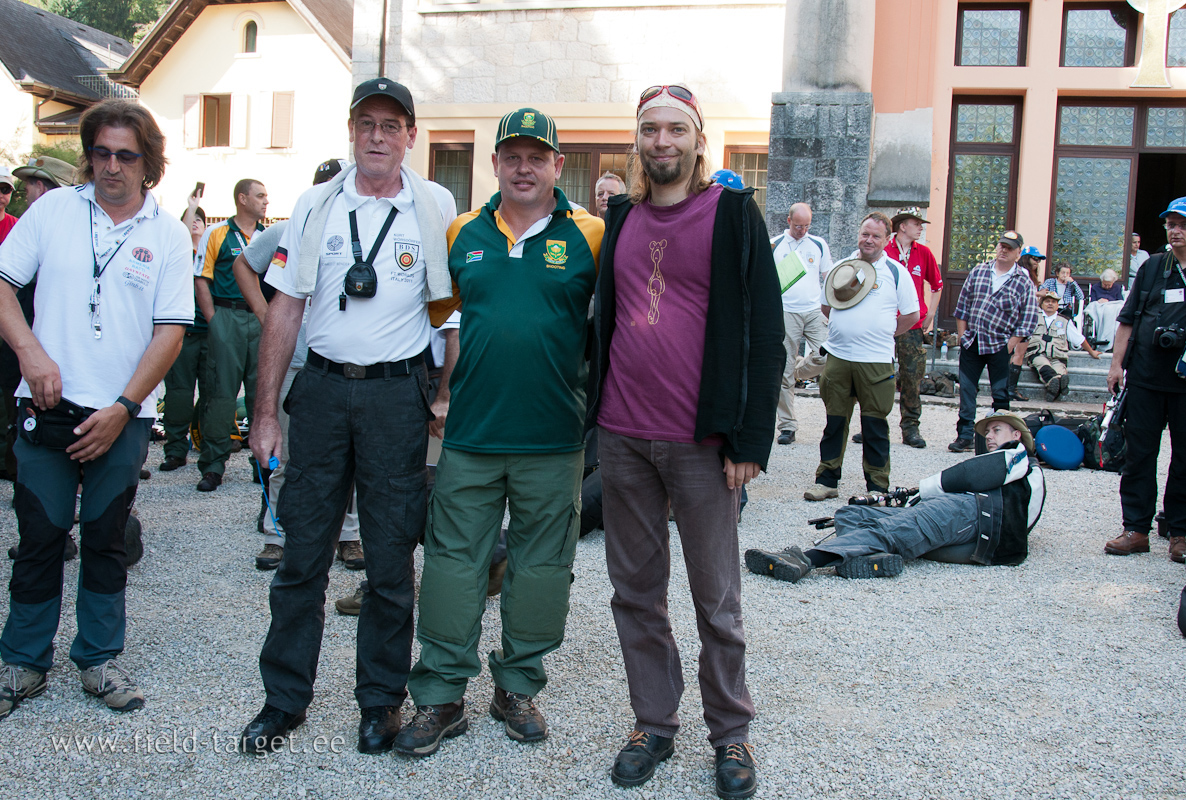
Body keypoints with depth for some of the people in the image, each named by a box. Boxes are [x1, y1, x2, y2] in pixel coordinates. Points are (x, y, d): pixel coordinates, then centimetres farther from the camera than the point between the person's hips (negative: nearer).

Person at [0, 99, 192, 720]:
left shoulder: (169, 236, 2)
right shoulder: (53, 210, 5)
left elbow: (171, 331, -2)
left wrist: (123, 407, -9)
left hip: (122, 416, 0)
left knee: (106, 539, 9)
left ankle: (99, 658, 23)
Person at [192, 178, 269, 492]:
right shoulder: (216, 234, 4)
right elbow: (201, 280, 1)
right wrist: (214, 321, -6)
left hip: (262, 319, 3)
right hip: (226, 316, -3)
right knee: (222, 390, -3)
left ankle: (264, 461, 12)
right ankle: (212, 466, 3)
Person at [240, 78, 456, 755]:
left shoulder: (437, 208, 3)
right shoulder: (316, 207, 6)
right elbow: (285, 310, 6)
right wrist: (266, 412, 2)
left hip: (397, 394, -1)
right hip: (322, 387, 2)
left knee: (391, 556, 5)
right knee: (303, 550, 7)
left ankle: (382, 699, 21)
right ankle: (285, 697, 21)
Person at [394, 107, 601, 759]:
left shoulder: (589, 235, 0)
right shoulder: (464, 234, 7)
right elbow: (440, 316, 17)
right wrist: (442, 392, 12)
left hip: (552, 438, -1)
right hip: (469, 433, 2)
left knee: (539, 564, 9)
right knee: (453, 560, 5)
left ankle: (518, 687, 26)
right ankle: (440, 697, 17)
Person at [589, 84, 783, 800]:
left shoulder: (733, 215, -3)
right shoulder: (622, 220, 11)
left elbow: (764, 331, -6)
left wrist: (750, 440, -12)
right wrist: (599, 415, 12)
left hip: (702, 444, -4)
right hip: (623, 439, 5)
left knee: (717, 600, 6)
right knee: (636, 590, 12)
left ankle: (731, 733, 22)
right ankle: (654, 723, 27)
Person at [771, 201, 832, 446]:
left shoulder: (819, 244, 11)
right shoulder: (774, 245, 5)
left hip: (815, 311, 2)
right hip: (785, 312, -2)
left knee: (825, 356, -14)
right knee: (784, 370, -3)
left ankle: (796, 372, 19)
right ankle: (787, 426, 4)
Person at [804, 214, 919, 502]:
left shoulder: (896, 272, 1)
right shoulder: (841, 268, 11)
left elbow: (911, 315, 5)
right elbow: (826, 308, 19)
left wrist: (882, 334, 5)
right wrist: (846, 329, 6)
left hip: (876, 361, -3)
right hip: (838, 357, 3)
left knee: (875, 425, 3)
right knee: (834, 421, 8)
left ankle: (877, 486, 12)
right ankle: (826, 481, 17)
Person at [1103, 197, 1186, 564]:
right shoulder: (1152, 267, 10)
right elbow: (1128, 318, 12)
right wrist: (1117, 363, 6)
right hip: (1145, 377, 2)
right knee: (1139, 453, 4)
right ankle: (1136, 529, 11)